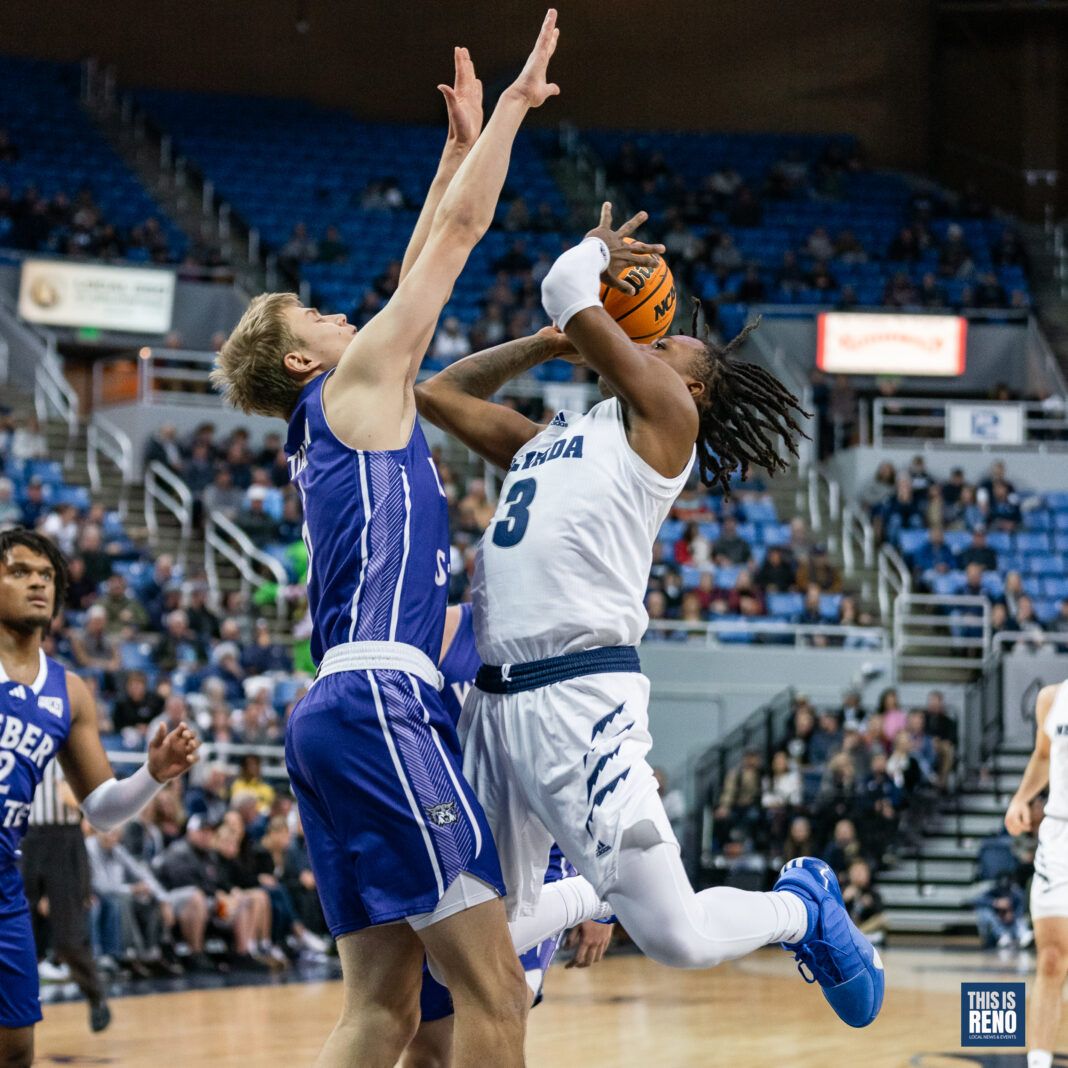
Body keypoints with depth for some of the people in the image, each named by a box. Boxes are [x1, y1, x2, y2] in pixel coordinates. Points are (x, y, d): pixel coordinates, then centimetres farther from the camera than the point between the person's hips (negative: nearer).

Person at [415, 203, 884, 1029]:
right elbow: (438, 393, 34)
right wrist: (550, 344, 29)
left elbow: (568, 291, -2)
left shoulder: (664, 416, 5)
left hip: (578, 696, -7)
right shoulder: (545, 440, 26)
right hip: (494, 700, 7)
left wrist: (598, 248, 19)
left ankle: (804, 906, 18)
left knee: (676, 938, -8)